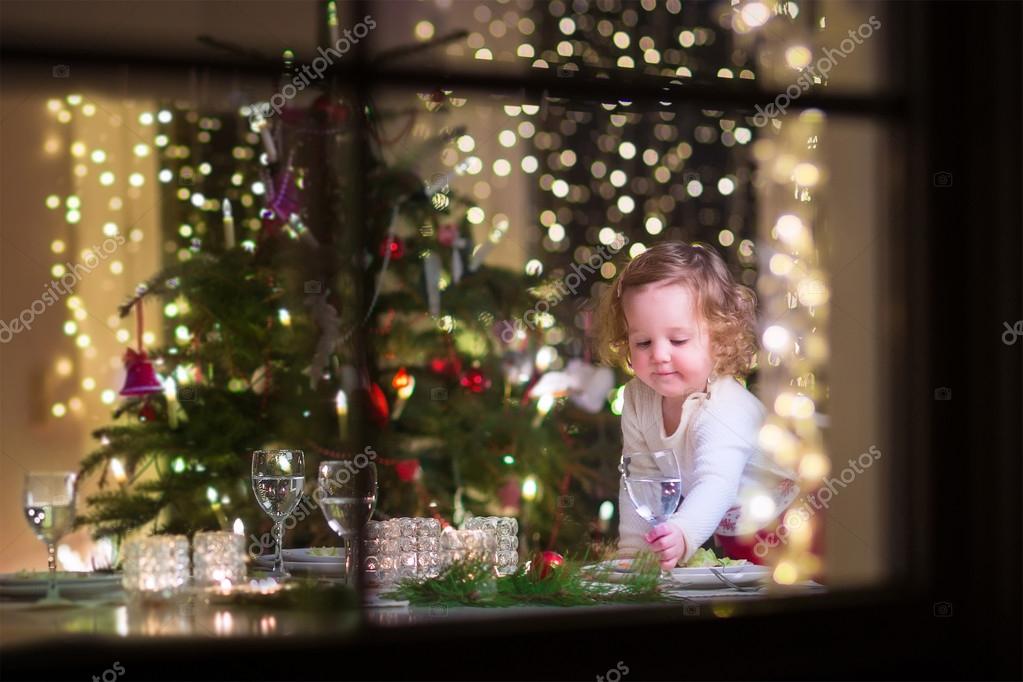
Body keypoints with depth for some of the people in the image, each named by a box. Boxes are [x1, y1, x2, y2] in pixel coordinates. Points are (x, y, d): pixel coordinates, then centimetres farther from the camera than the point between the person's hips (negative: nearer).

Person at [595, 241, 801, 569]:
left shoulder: (724, 410, -31)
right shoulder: (638, 398, -8)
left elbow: (716, 486, -48)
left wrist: (683, 534, -67)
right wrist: (631, 551, -5)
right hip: (724, 537, 7)